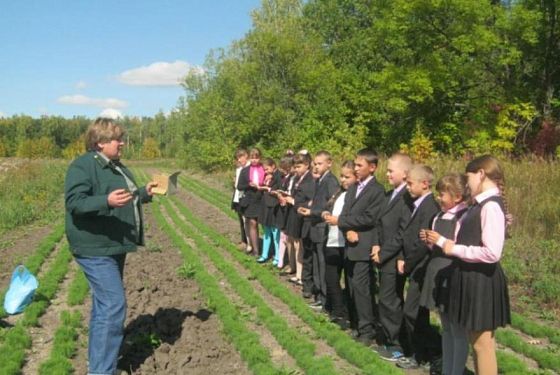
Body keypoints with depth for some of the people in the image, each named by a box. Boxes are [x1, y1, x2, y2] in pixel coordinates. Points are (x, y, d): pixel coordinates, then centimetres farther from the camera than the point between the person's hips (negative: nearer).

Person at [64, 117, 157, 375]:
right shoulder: (82, 166, -15)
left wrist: (143, 193, 12)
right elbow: (74, 202, -25)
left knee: (104, 305, 19)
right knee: (114, 305, -15)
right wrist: (107, 201, -38)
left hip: (114, 246, 10)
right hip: (96, 248, -10)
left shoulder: (115, 166, 15)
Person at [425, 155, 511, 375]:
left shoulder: (491, 206, -20)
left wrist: (455, 250, -17)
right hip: (471, 277, 9)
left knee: (483, 344, 4)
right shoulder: (479, 205, 8)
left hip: (482, 280, -9)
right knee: (476, 340, 19)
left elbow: (492, 253, -27)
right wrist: (442, 241, 9)